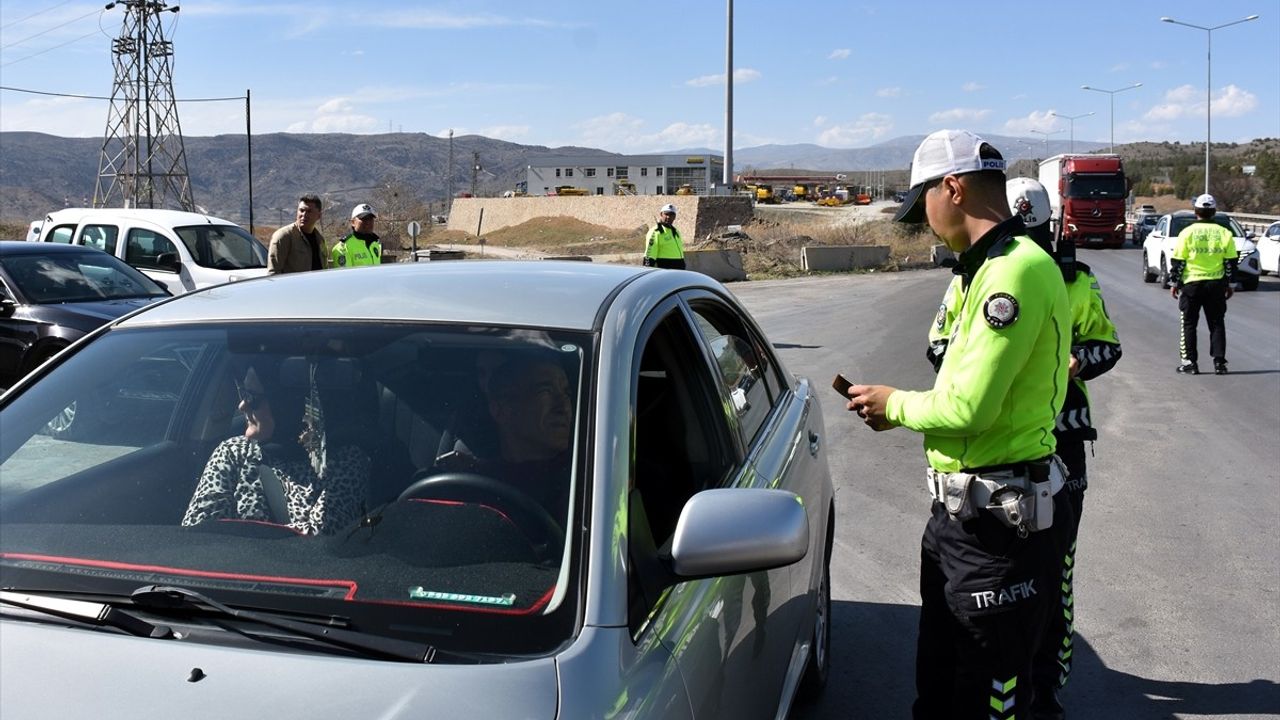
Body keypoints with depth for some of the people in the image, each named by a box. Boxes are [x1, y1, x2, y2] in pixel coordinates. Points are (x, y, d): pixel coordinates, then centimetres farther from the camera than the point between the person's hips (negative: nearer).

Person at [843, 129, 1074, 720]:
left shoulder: (1016, 270, -20)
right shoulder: (992, 266, 11)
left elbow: (970, 408, -24)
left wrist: (895, 405, -7)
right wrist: (901, 407, 4)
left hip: (998, 522, -10)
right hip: (961, 511, 10)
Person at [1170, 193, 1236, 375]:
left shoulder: (1187, 232, -6)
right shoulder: (1224, 233, 2)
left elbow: (1178, 261, -5)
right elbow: (1230, 262, 5)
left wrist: (1175, 282, 4)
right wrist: (1229, 284, 14)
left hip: (1191, 284, -2)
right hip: (1217, 284, 2)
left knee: (1189, 324, 6)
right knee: (1217, 324, 9)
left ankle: (1190, 362, 5)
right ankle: (1219, 362, 6)